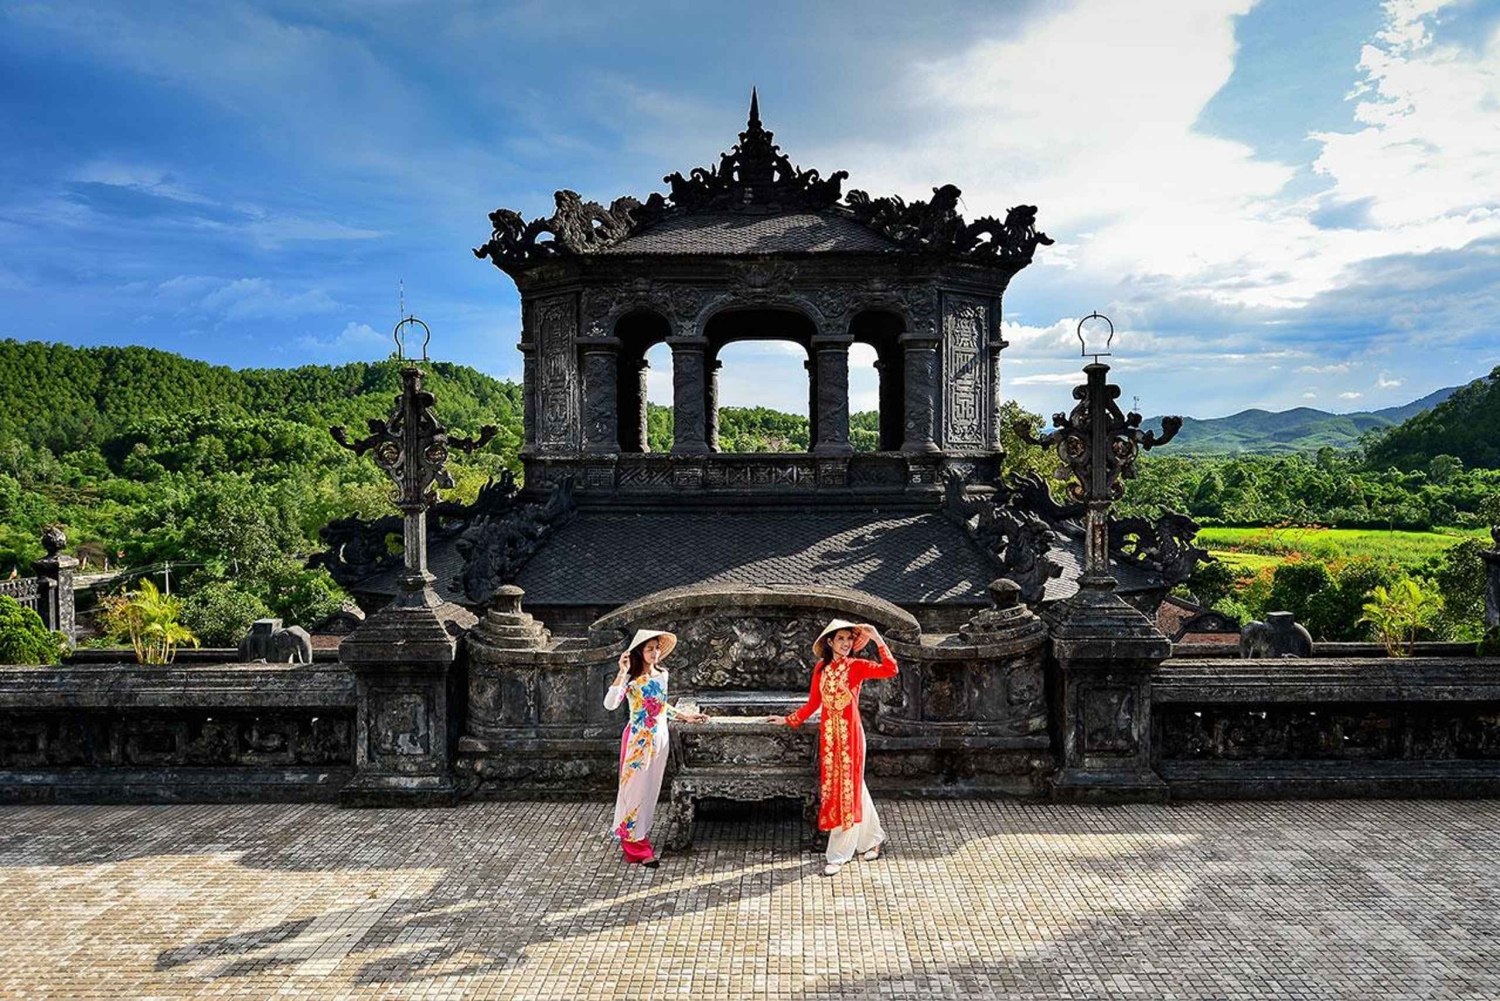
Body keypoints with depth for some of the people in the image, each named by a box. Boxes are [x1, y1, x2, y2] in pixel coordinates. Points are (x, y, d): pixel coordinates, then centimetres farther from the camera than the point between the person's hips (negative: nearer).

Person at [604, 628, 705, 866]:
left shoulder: (662, 675, 6)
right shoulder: (630, 678, -13)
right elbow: (609, 704, -28)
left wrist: (685, 716, 23)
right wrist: (622, 673, -32)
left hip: (659, 739, 6)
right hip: (638, 740, -6)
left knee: (651, 789, 12)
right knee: (636, 788, -2)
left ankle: (639, 835, 26)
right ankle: (636, 847, 5)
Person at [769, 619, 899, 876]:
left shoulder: (857, 666, -5)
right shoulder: (821, 668, 6)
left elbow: (890, 670, -21)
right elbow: (813, 703, 14)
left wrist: (877, 640, -22)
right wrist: (788, 720, 16)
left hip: (850, 734, -4)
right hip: (828, 734, 4)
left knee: (847, 789, 0)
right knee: (847, 788, 12)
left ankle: (839, 854, 6)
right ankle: (871, 838, 31)